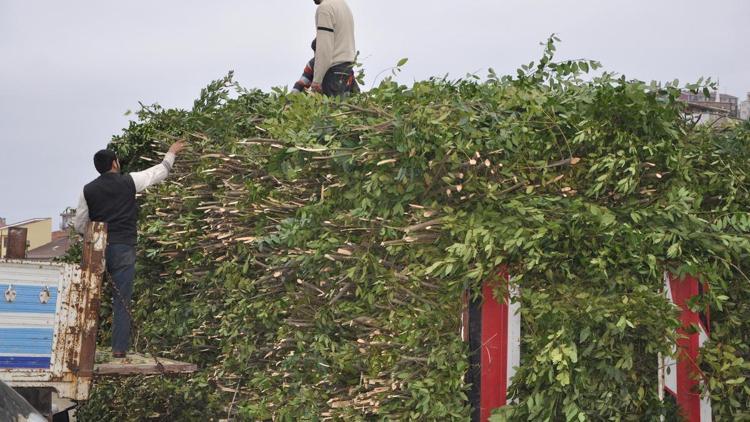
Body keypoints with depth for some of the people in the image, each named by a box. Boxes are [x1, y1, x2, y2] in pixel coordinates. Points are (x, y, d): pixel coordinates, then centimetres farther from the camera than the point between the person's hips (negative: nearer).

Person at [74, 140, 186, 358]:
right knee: (122, 302, 0)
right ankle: (119, 350, -3)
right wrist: (171, 153, 31)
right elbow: (160, 172, 14)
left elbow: (79, 225, 8)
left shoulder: (88, 190, 5)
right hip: (123, 249, -2)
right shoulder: (129, 182, 0)